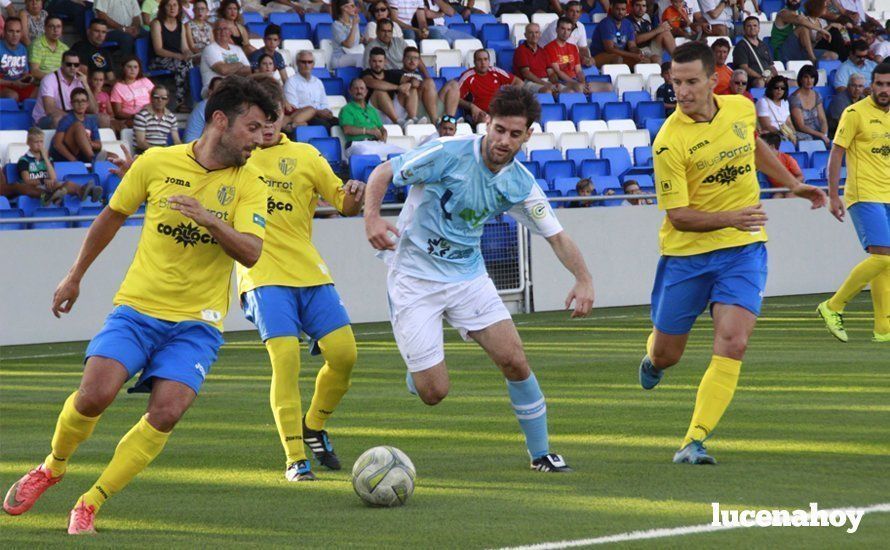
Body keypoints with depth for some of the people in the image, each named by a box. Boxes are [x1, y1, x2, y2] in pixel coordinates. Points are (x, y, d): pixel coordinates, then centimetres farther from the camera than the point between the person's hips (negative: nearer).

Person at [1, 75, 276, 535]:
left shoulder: (248, 185, -1)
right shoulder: (156, 164, -1)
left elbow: (251, 253, -14)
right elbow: (111, 217, 14)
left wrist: (210, 220, -31)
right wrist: (75, 277, 21)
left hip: (197, 321, 1)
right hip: (137, 307, 0)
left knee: (166, 413, -19)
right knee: (95, 394, -20)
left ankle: (89, 505, -3)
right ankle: (53, 467, 12)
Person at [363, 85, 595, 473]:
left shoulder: (520, 183, -4)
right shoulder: (449, 154, -18)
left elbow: (556, 235, 3)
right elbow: (382, 174, -11)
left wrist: (583, 279, -13)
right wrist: (372, 217, -29)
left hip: (469, 276, 4)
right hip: (414, 277, -4)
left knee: (514, 361, -8)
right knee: (434, 391, -9)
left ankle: (540, 453, 9)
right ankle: (418, 367, 29)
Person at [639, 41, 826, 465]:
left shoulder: (742, 109, -2)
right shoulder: (669, 142, -18)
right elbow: (678, 215, -18)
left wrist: (792, 184, 24)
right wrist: (729, 217, -31)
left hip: (743, 249, 2)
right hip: (686, 254, -2)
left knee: (732, 345, -17)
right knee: (666, 355, 10)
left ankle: (694, 442, -15)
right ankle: (653, 358, 50)